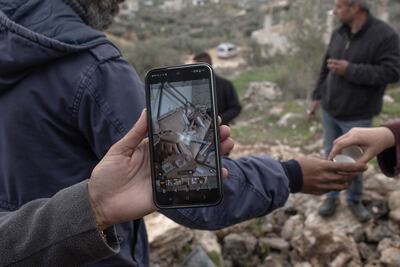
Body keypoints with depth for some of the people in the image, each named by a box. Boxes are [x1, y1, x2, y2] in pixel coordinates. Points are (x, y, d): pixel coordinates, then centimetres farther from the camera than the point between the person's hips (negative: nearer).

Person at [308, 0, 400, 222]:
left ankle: (355, 200, 29)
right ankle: (331, 196, 31)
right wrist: (317, 97, 12)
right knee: (331, 156, 14)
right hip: (330, 111, 5)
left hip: (357, 116, -5)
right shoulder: (338, 34, 4)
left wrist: (350, 70, -24)